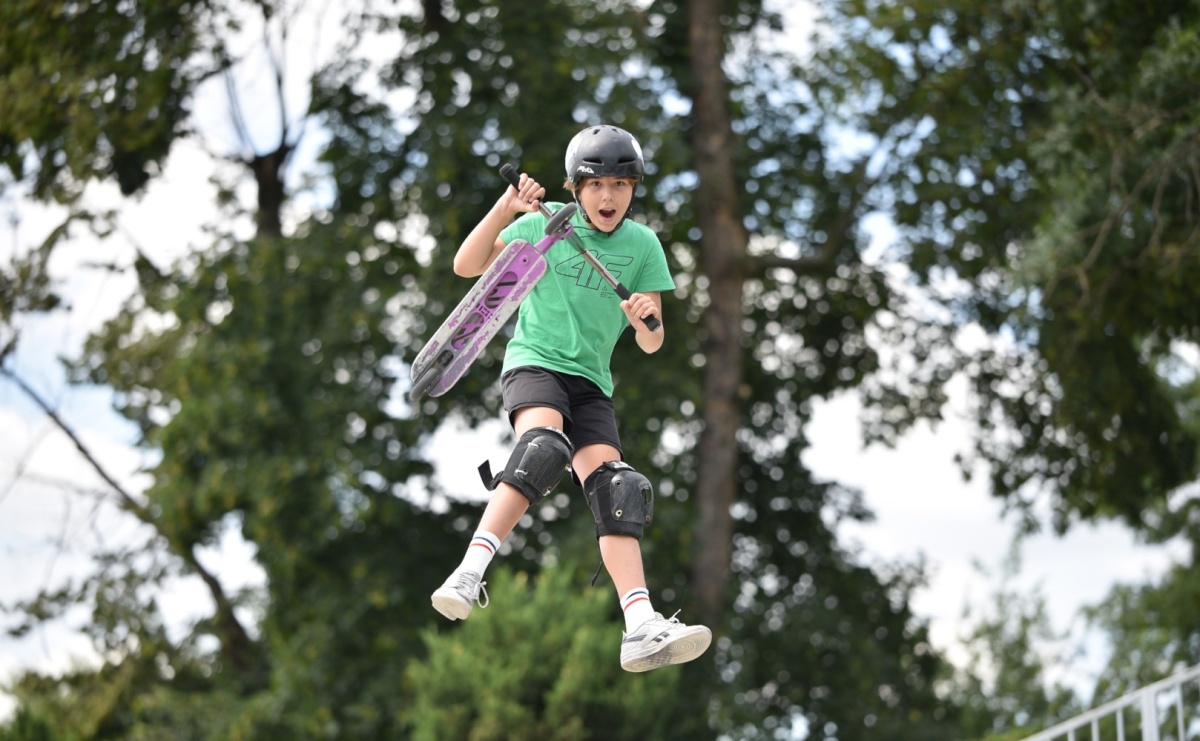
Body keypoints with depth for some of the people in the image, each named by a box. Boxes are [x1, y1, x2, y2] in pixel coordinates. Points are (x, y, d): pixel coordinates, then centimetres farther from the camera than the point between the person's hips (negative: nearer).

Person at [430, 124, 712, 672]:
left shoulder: (642, 245, 6)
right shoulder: (547, 223, 0)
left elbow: (651, 345, 7)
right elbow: (466, 266, -3)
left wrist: (646, 320, -17)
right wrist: (506, 208, -16)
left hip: (591, 383, 4)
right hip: (533, 363, -4)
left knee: (616, 488, -15)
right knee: (544, 445, -35)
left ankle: (641, 628, -23)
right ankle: (470, 574, -46)